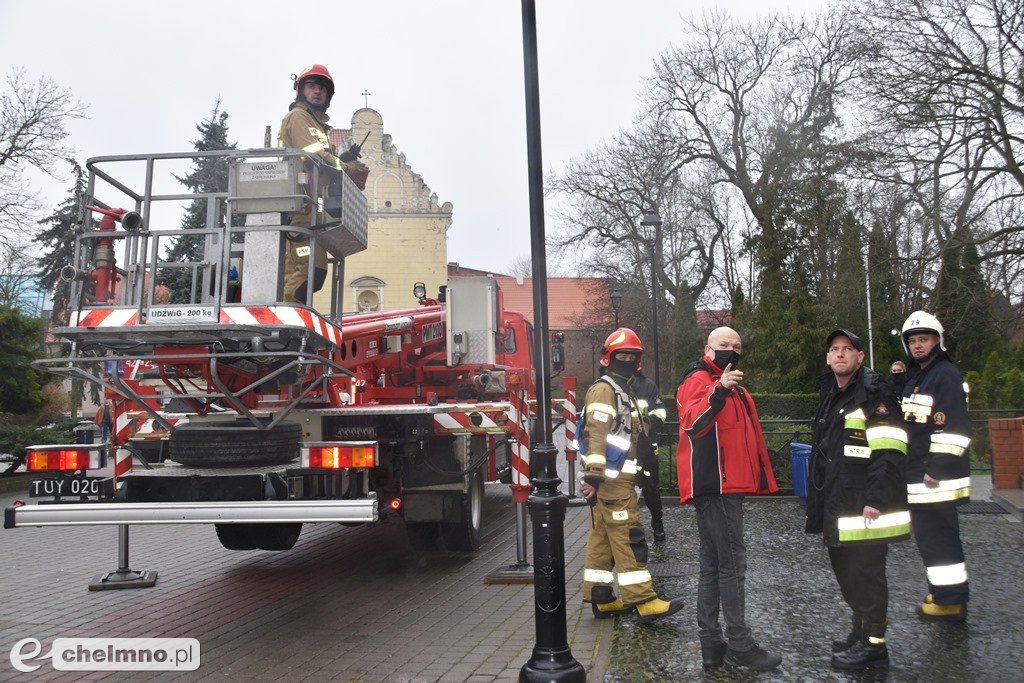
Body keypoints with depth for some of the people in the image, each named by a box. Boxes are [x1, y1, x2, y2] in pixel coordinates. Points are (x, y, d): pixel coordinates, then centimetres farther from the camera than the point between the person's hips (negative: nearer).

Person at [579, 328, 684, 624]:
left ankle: (601, 599, 16)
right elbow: (596, 433, -20)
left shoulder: (623, 391, 23)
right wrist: (594, 475, -27)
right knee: (628, 537, -10)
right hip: (611, 478, -10)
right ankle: (643, 600, -8)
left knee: (602, 536, 10)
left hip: (617, 477, 10)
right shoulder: (603, 390, -9)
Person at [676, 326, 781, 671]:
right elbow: (693, 424, -29)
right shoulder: (699, 380, -9)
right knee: (732, 563, -7)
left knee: (713, 565, 10)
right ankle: (740, 645, 1)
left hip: (726, 486, 10)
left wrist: (759, 475, 26)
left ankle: (712, 644, 16)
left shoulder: (732, 386, 22)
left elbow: (745, 436, 28)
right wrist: (719, 391, -42)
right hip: (715, 486, -10)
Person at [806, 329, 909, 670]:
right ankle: (861, 631, 33)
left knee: (865, 573, -1)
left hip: (865, 505, -9)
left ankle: (872, 644, 12)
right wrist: (820, 499, 22)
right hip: (837, 503, 9)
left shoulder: (873, 392, -11)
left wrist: (875, 499, -23)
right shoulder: (832, 395, 17)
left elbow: (890, 451, -18)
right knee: (846, 569, 18)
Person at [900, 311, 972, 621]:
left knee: (937, 535, -5)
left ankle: (951, 601, 6)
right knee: (928, 533, 16)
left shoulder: (946, 375, -13)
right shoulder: (914, 377, 17)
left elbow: (953, 428, -20)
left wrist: (937, 468, -22)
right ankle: (946, 592, 29)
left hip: (936, 477, -10)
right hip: (917, 476, 10)